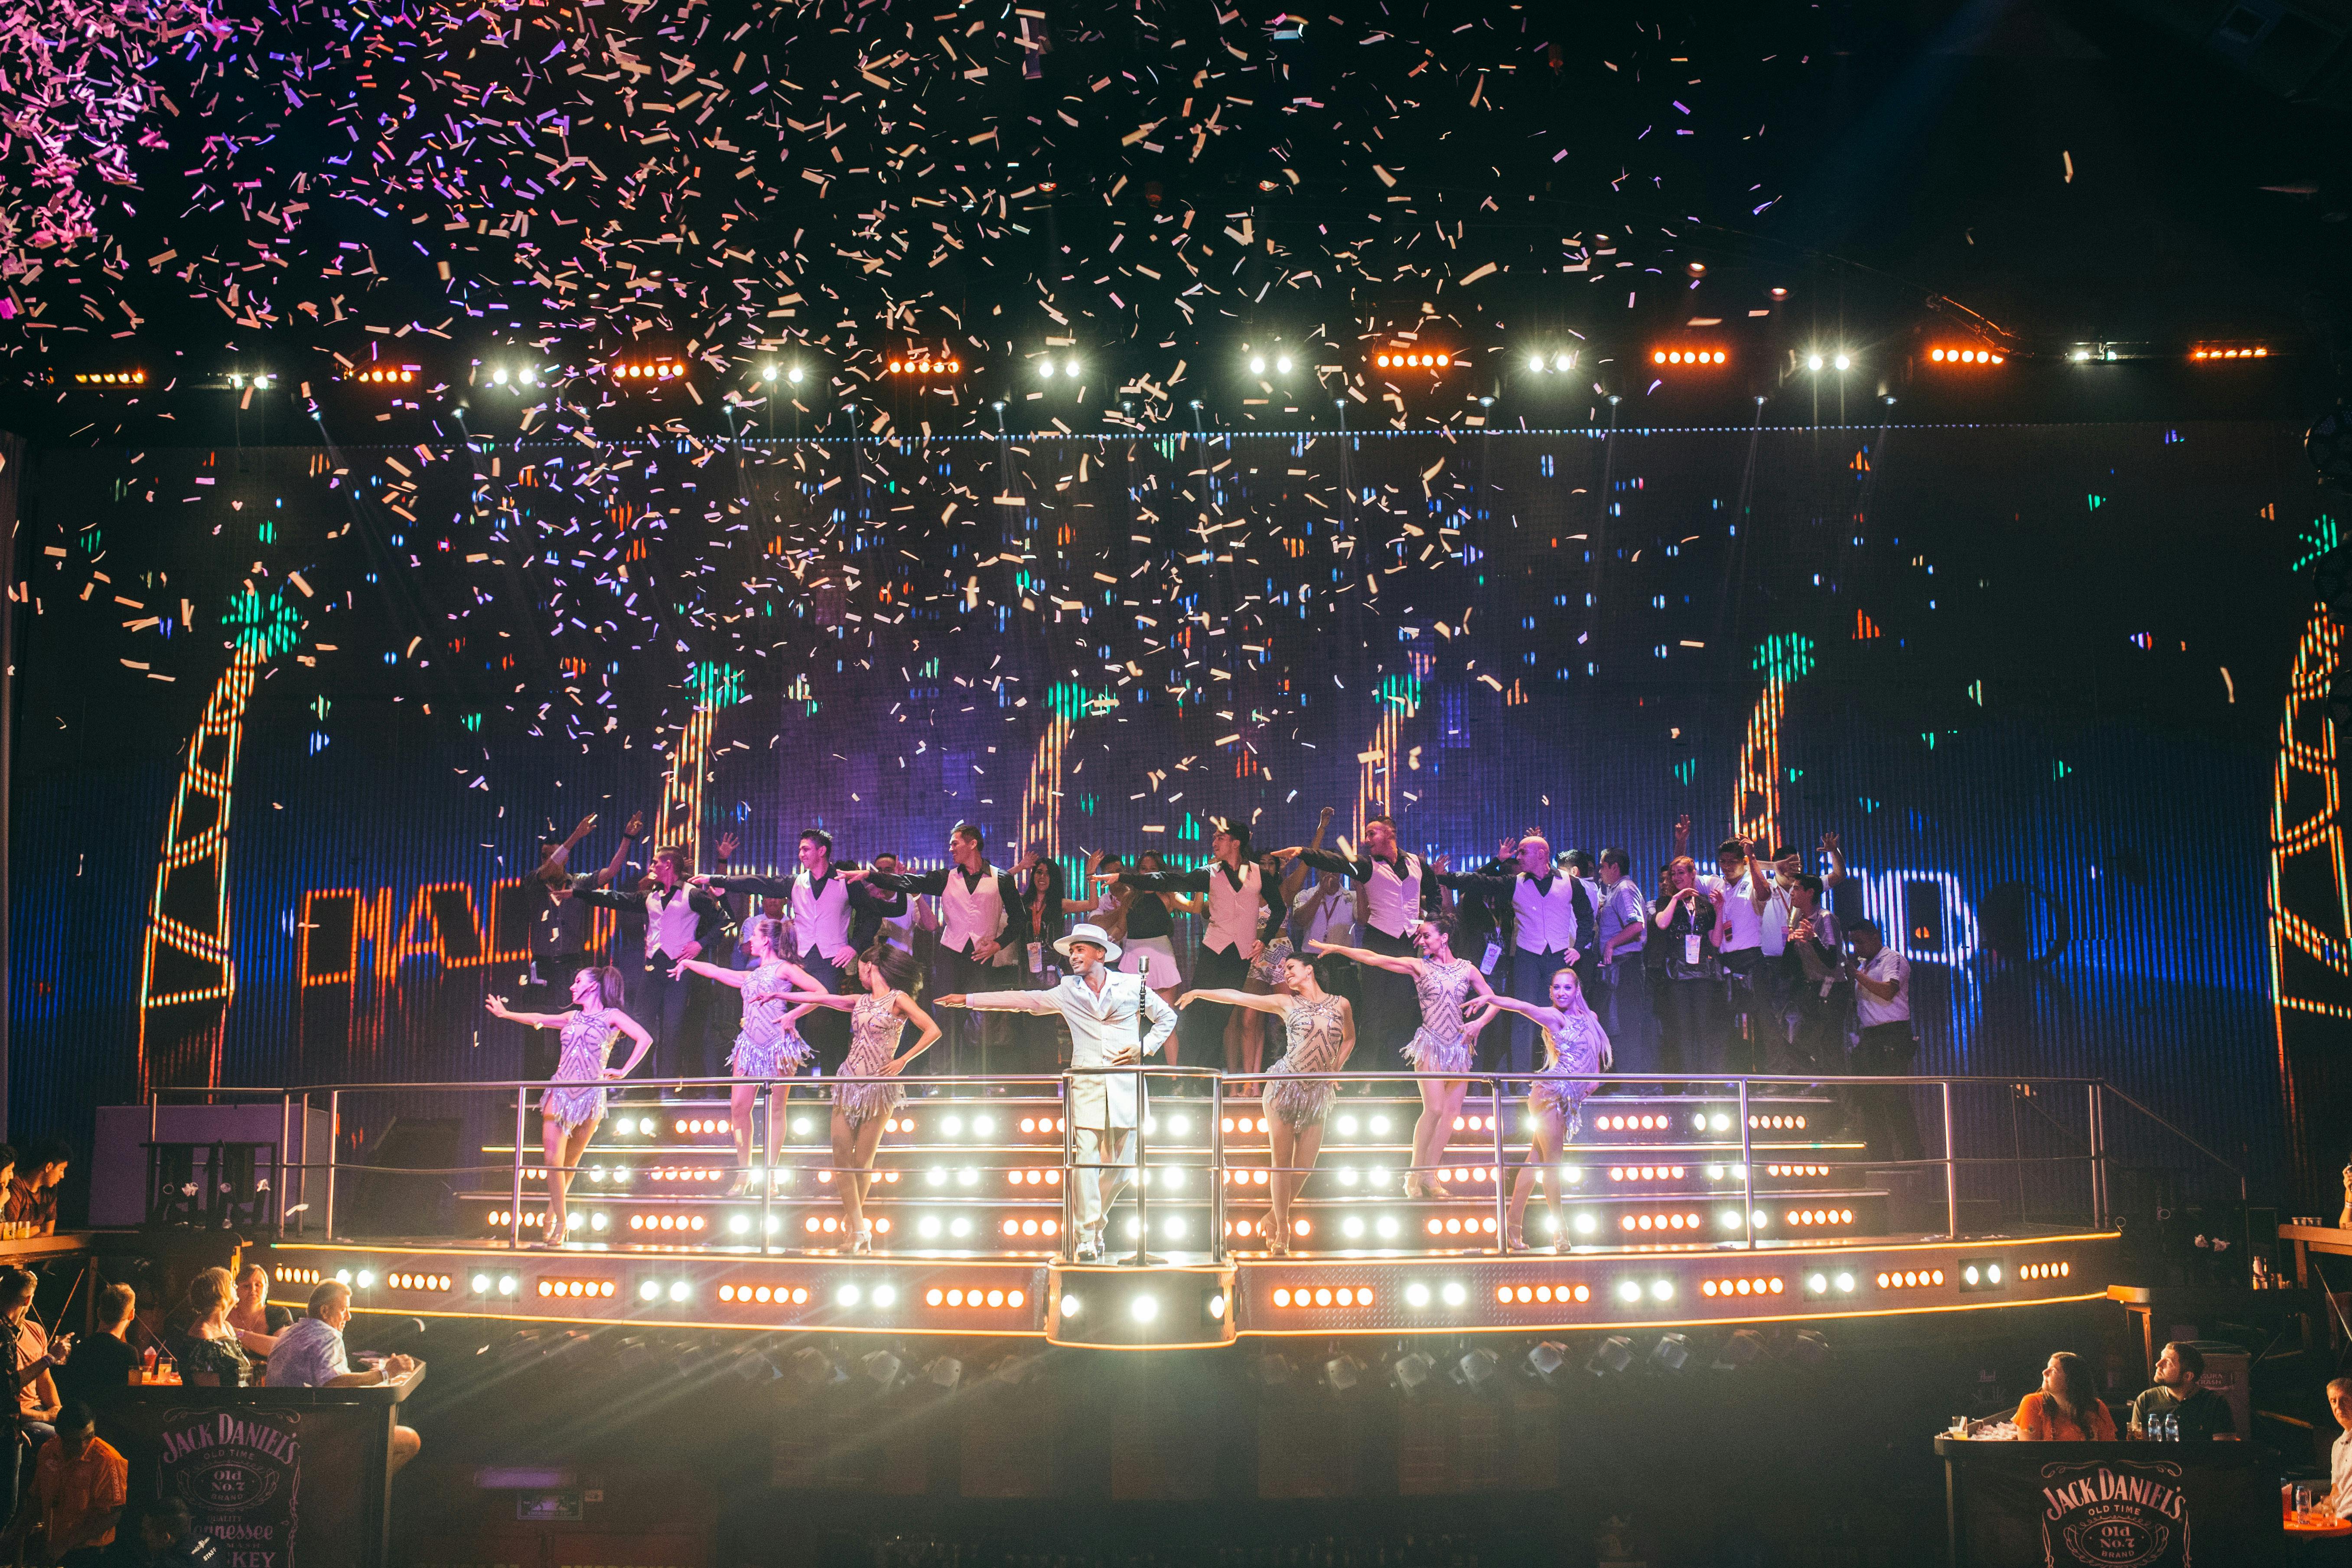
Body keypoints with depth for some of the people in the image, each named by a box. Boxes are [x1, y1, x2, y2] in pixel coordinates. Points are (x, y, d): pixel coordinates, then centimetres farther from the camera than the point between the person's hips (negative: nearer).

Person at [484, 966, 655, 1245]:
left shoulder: (612, 1016, 1)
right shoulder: (573, 1017, 17)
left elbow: (645, 1039, -11)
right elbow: (539, 1020, 29)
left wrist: (623, 1072, -12)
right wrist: (506, 1014, 33)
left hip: (590, 1095, -4)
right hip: (560, 1092, 4)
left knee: (570, 1162, 4)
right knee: (553, 1159, -7)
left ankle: (554, 1210, 23)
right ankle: (560, 1221, 1)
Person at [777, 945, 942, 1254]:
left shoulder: (898, 999, -2)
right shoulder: (861, 1001, 15)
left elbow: (933, 1031, -10)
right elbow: (820, 998, 20)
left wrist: (903, 1061, -12)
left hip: (878, 1087, -6)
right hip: (849, 1083, 6)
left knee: (863, 1161, -2)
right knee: (841, 1155, -5)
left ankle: (856, 1225, 13)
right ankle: (859, 1231, -4)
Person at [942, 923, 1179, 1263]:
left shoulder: (1133, 986, 6)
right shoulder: (1068, 992, 10)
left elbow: (1167, 1018, 16)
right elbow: (1021, 1000, 11)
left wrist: (1144, 1048, 1)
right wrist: (968, 1000, 8)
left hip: (1125, 1084, 0)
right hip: (1087, 1085, 0)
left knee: (1120, 1164, 1)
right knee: (1085, 1159, -11)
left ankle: (1094, 1226, 22)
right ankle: (1086, 1238, -4)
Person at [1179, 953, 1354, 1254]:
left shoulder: (1341, 1004, 8)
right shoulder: (1286, 1003, 4)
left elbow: (1349, 1038, 25)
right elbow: (1237, 997, 1)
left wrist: (1336, 1070, 14)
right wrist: (1199, 993, -3)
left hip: (1317, 1093, 2)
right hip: (1284, 1085, -2)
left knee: (1305, 1166, 0)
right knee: (1282, 1160, -2)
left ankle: (1276, 1217, 19)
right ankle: (1282, 1230, 8)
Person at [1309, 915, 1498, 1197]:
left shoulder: (1467, 969, 7)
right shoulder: (1418, 966, 2)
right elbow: (1373, 958, -1)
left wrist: (1479, 1023, -5)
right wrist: (1336, 948, -5)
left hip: (1459, 1044, 3)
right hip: (1431, 1044, -3)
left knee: (1452, 1111, -2)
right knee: (1434, 1108, -15)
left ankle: (1429, 1176, 4)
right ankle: (1415, 1174, -5)